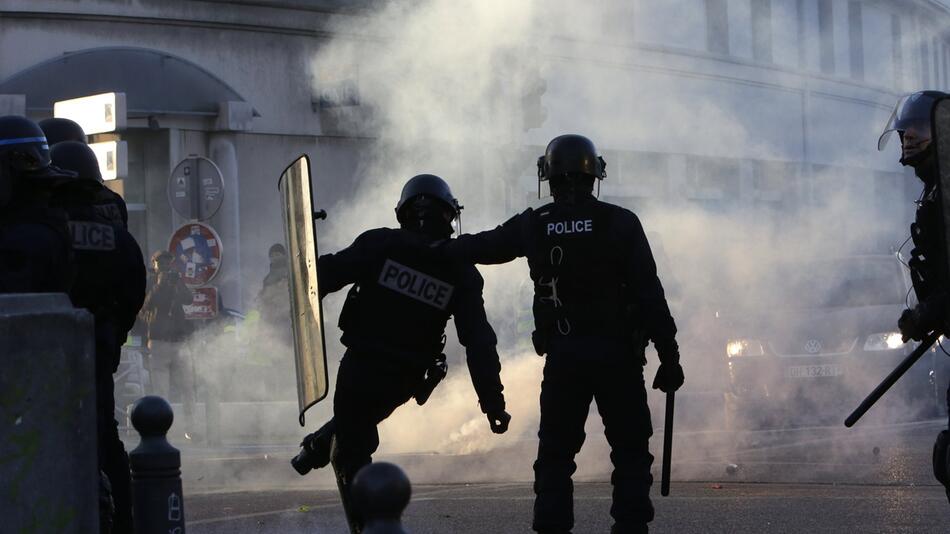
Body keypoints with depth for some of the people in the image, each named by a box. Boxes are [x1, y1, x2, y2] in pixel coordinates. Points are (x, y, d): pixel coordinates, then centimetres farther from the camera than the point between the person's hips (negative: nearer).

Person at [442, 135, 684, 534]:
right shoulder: (620, 223, -4)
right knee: (631, 451, 6)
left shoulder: (534, 225, 2)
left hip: (562, 356, 2)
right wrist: (669, 356, -3)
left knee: (555, 453, 10)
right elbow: (650, 295, -7)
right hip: (617, 353, -2)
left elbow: (479, 246, 14)